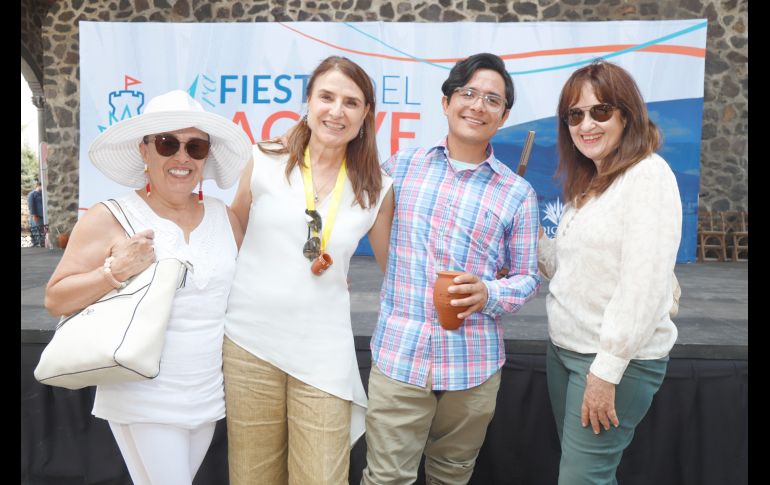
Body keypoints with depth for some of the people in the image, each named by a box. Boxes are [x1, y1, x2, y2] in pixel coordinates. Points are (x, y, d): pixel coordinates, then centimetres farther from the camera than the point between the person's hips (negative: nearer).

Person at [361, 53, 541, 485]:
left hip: (473, 364, 1)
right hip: (398, 355, 0)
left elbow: (528, 277, 5)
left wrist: (487, 294, -16)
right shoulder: (403, 164, 4)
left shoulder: (518, 194, 1)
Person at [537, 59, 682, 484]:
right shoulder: (588, 184, 12)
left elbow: (644, 285, -21)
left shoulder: (648, 174, -14)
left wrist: (607, 370, -21)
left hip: (618, 359, -8)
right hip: (564, 350, 8)